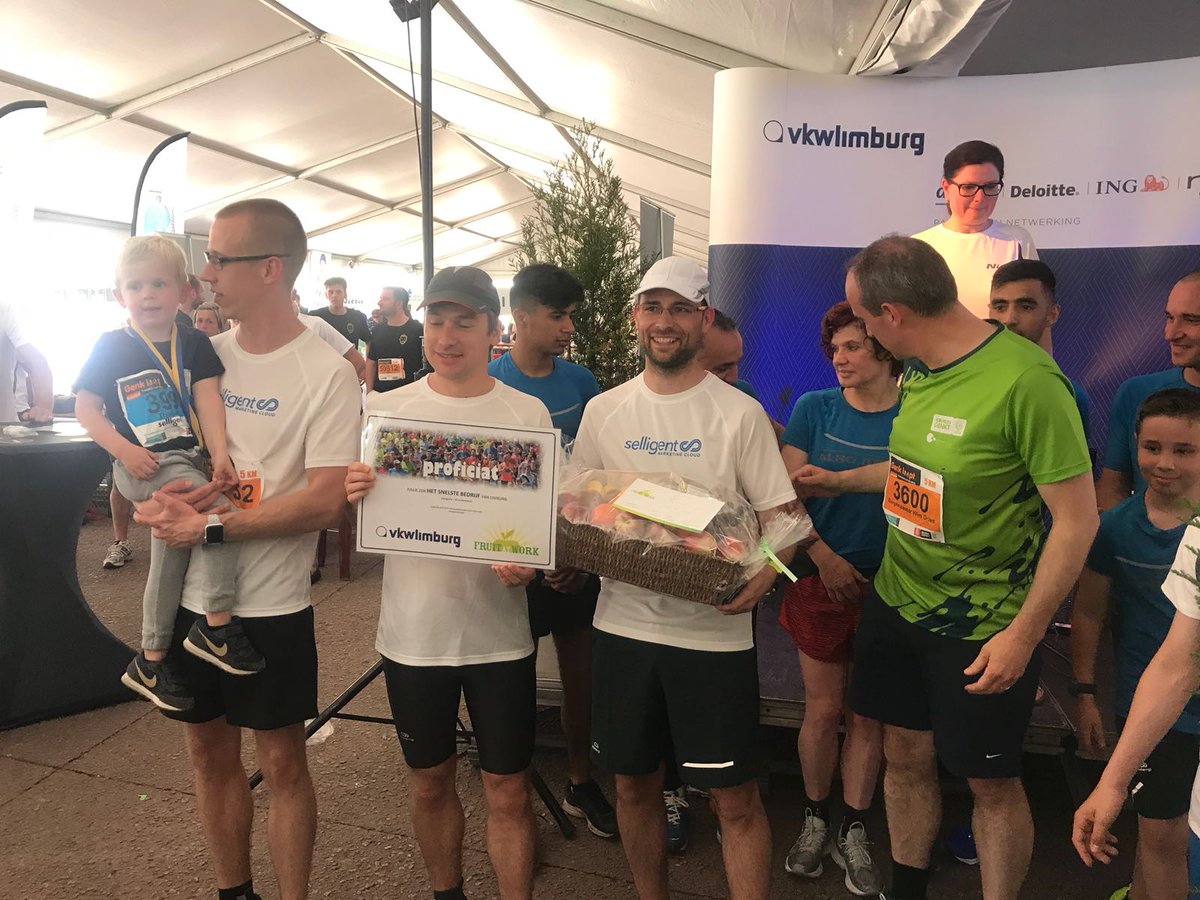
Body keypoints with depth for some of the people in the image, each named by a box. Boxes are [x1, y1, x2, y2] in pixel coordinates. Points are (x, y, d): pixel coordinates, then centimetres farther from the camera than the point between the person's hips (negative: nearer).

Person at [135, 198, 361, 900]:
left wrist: (210, 525, -19)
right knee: (211, 752, 19)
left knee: (282, 762, 9)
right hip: (189, 595, 6)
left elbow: (325, 501, -19)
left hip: (270, 605, -5)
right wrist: (166, 499, -10)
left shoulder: (327, 373, -13)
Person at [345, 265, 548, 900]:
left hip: (498, 631, -1)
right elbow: (362, 513, 6)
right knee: (429, 782, 19)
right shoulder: (384, 409, 1)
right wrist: (352, 494, -17)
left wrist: (529, 561, -19)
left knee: (508, 790, 9)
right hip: (413, 630, 2)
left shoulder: (528, 414, -2)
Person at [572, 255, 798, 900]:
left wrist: (765, 570, -24)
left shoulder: (740, 413, -5)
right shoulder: (603, 411, 5)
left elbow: (783, 516, -5)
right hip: (622, 624, 4)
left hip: (715, 631, -3)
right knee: (634, 784, 18)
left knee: (736, 799, 5)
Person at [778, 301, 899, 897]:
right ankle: (815, 821, 29)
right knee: (823, 710, 9)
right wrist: (825, 558, -12)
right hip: (821, 580, 0)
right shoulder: (814, 409, -1)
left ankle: (853, 833, 28)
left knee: (868, 715, 10)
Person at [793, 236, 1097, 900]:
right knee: (905, 755, 19)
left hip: (982, 628, -7)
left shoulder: (1027, 381, -23)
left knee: (990, 781, 11)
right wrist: (835, 482, 24)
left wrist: (1023, 633, -17)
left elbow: (1077, 518, -19)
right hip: (896, 601, 7)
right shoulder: (916, 371, 0)